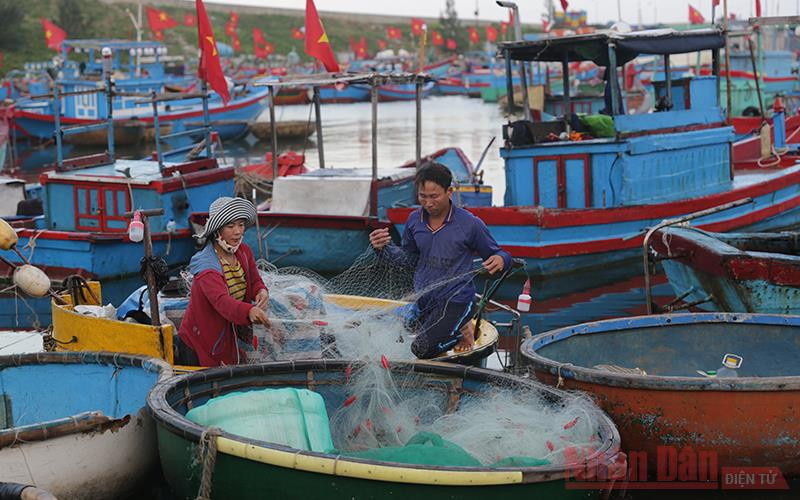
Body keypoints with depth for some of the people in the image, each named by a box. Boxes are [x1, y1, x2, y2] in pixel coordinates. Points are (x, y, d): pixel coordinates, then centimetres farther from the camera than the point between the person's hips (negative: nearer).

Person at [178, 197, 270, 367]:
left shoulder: (244, 251, -3)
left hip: (230, 337, 6)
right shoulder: (206, 264, -26)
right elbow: (221, 300, -40)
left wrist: (261, 291, -20)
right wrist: (249, 311, -59)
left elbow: (255, 282, 5)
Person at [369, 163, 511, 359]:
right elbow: (408, 257, 9)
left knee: (422, 349, -20)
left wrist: (501, 259, -31)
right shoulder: (414, 220, -3)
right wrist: (384, 248, -9)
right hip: (424, 302, 6)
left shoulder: (470, 224, -17)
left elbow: (495, 254, -6)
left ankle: (461, 330, 6)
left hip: (456, 301, -6)